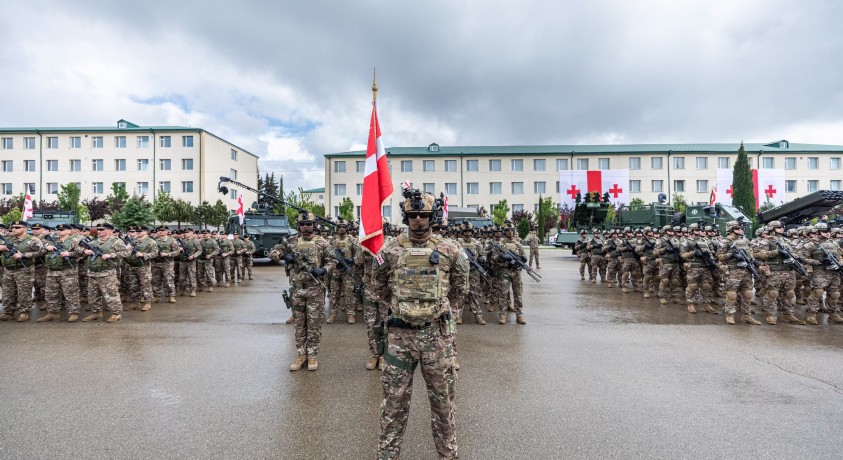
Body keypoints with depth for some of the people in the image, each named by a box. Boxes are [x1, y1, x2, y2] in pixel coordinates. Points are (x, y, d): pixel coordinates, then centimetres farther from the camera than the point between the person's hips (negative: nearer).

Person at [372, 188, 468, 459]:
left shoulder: (448, 250, -2)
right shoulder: (390, 250, -3)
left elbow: (459, 287, 13)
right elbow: (379, 286, 13)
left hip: (437, 333, 0)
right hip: (400, 333, 0)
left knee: (442, 397, 14)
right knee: (394, 399, 11)